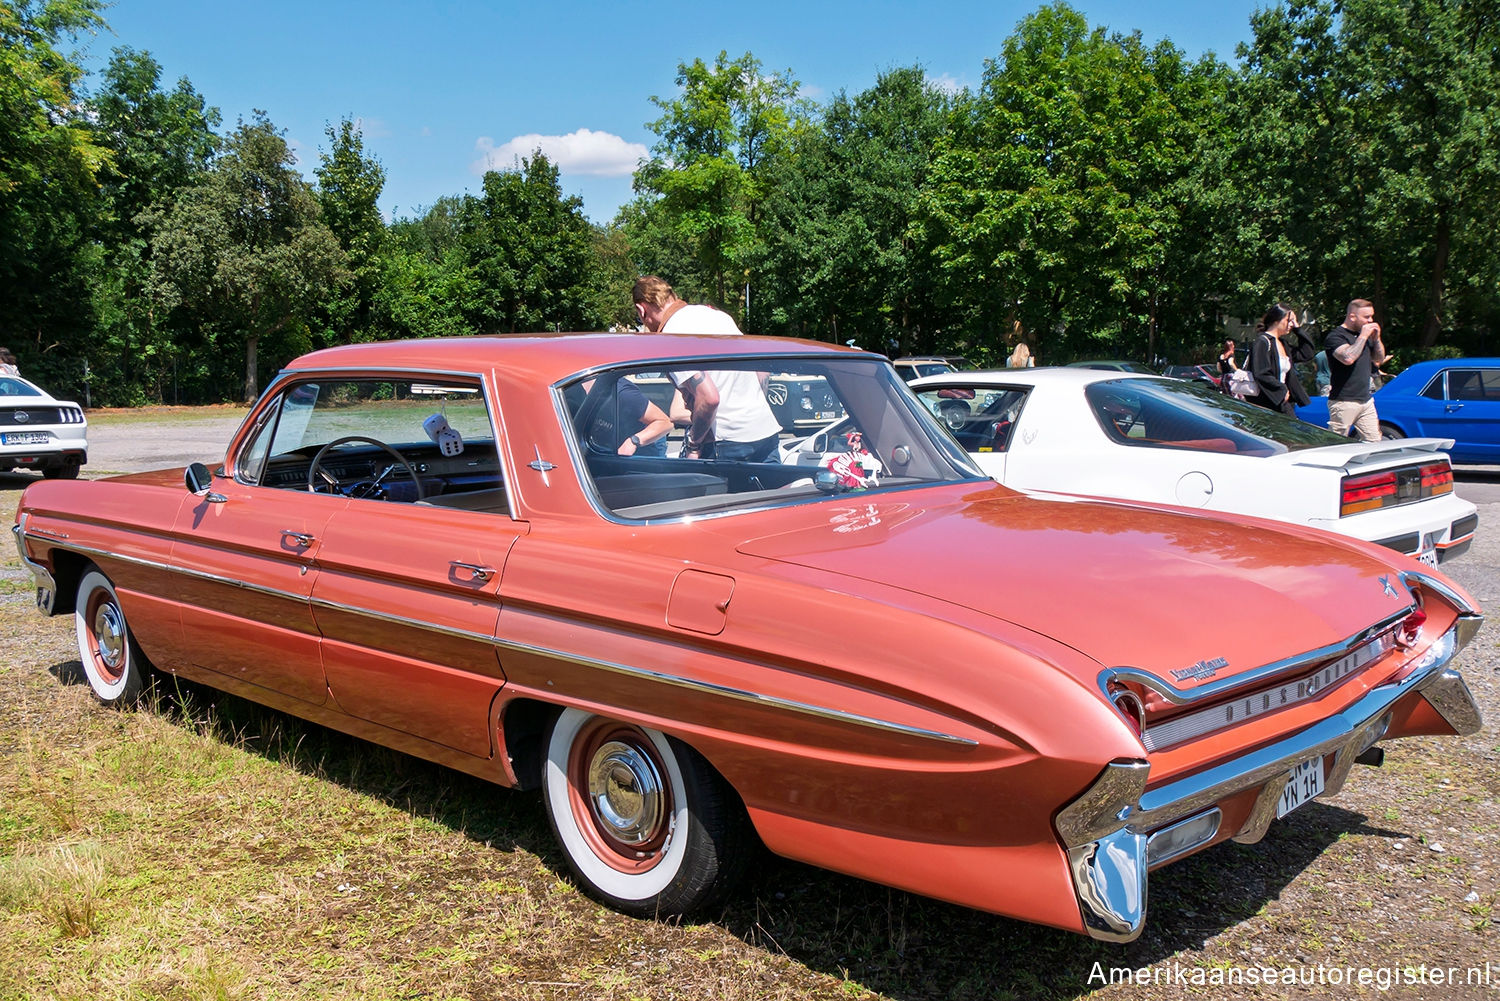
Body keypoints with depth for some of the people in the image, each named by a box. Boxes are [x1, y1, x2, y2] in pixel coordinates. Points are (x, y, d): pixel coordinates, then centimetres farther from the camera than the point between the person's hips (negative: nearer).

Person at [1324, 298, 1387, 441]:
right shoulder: (1335, 336, -10)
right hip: (1344, 402, -8)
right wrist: (1363, 336, -16)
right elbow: (1348, 358, -27)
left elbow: (1379, 359, 23)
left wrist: (1376, 338, 7)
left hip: (1366, 401, 9)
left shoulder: (1363, 335, 17)